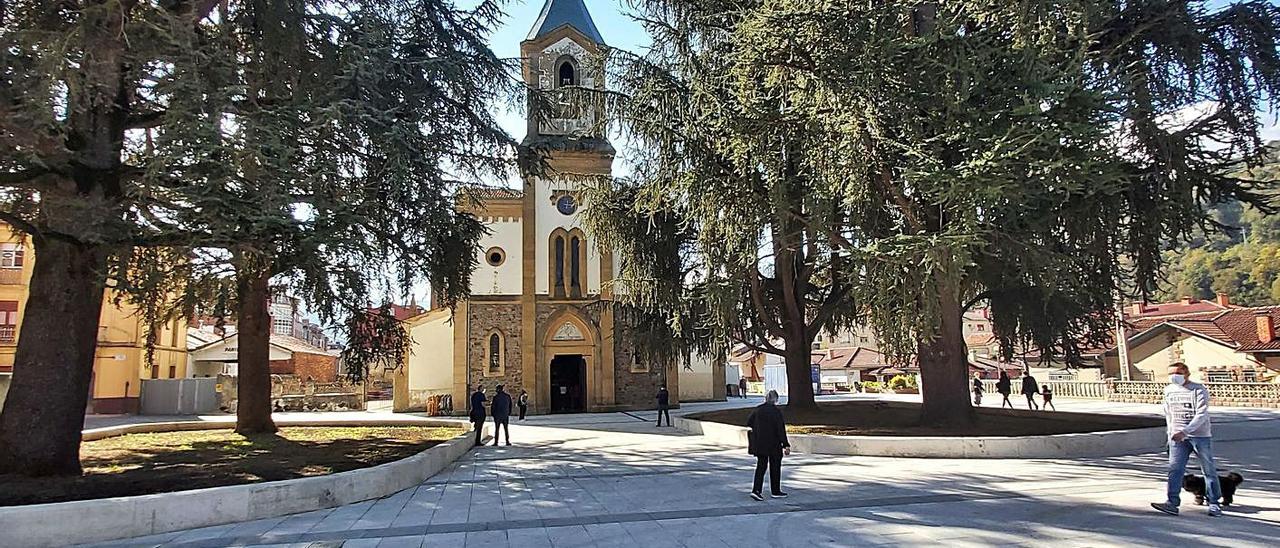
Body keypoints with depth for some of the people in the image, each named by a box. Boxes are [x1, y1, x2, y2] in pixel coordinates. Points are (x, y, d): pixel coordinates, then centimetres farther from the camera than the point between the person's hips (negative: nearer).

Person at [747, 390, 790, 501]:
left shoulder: (758, 409, 2)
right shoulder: (776, 411, -14)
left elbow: (749, 423, 9)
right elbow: (781, 429, -15)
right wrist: (785, 445, -11)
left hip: (759, 444, 5)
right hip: (773, 444, -5)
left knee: (761, 466, 9)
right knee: (775, 467, 10)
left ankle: (756, 490, -4)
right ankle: (775, 491, 19)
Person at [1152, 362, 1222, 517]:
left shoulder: (1199, 390, -9)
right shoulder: (1168, 390, 9)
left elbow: (1201, 415, -19)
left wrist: (1184, 431, -29)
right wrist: (1170, 432, 18)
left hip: (1200, 435, -4)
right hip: (1177, 437, 4)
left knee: (1208, 470, 7)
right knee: (1175, 469, -7)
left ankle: (1213, 503, 21)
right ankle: (1172, 503, -12)